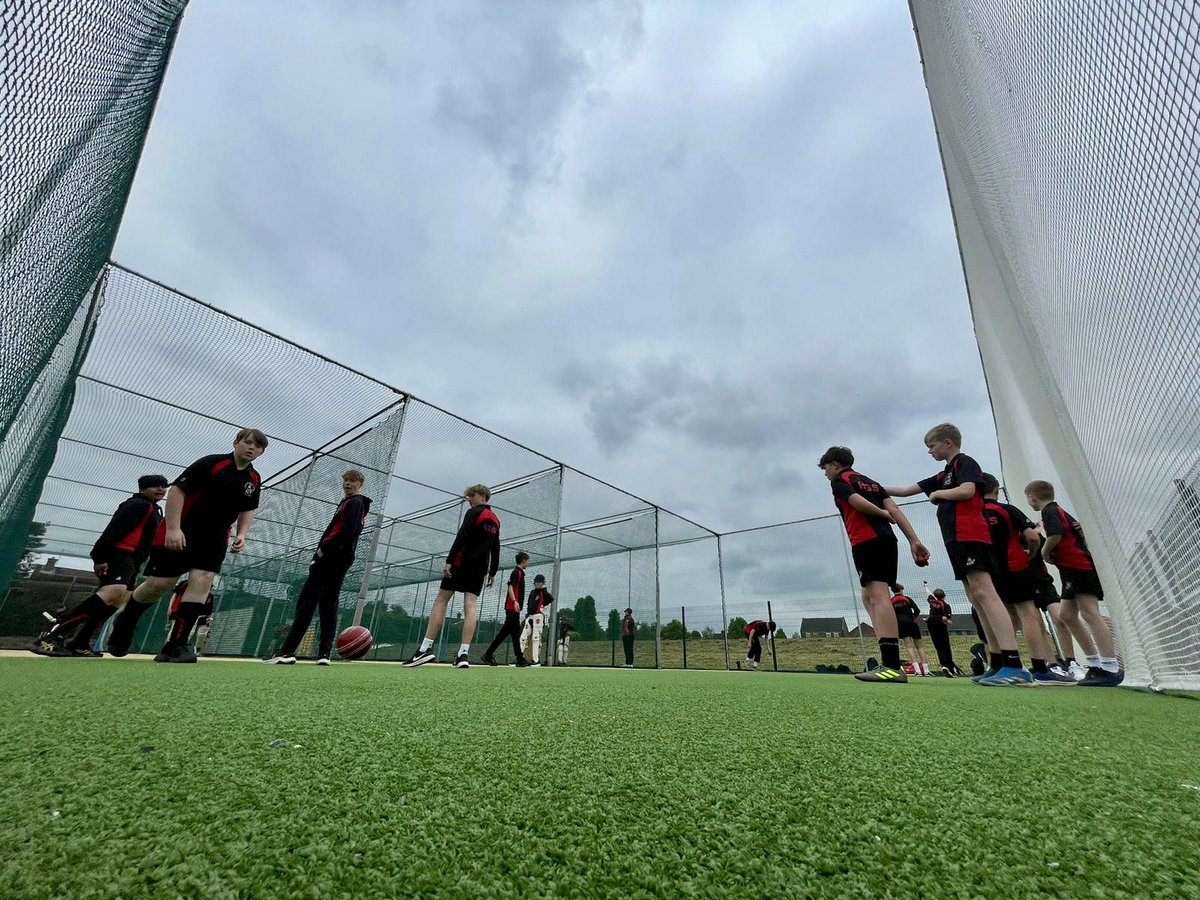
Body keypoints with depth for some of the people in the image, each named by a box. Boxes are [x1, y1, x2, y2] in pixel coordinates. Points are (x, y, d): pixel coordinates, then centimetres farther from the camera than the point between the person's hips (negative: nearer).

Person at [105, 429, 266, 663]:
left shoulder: (254, 479, 3)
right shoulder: (211, 463, -15)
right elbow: (176, 489, -17)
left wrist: (241, 535, 3)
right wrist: (172, 528, -24)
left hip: (215, 538, 5)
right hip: (180, 533, -4)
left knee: (202, 582, -11)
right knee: (159, 584, -2)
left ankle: (174, 646, -7)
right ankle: (124, 622, 31)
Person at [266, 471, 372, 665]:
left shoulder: (353, 503, -5)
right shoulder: (354, 503, 24)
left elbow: (346, 530, -20)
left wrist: (324, 547, -13)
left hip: (332, 555, -10)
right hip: (342, 558, 10)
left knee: (307, 601, -10)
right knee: (329, 604, 7)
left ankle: (287, 652, -13)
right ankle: (325, 653, 5)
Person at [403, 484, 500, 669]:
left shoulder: (474, 513, -4)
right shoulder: (495, 520, 18)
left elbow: (461, 537, -16)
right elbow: (496, 549, 19)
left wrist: (449, 561, -19)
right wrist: (492, 572, 22)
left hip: (462, 563, -6)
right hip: (480, 568, 6)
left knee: (441, 600, 0)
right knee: (471, 605, -2)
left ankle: (426, 649, -5)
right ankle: (463, 654, -9)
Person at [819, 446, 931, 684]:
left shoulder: (839, 480, 4)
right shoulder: (871, 482, 26)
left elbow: (859, 503, -14)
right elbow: (894, 509, 13)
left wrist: (882, 514, 5)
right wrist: (914, 541, 4)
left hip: (866, 541, -8)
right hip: (887, 539, 8)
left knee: (879, 596, -15)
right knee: (869, 597, 13)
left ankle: (892, 665, -22)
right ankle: (889, 660, 8)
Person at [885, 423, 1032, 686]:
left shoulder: (965, 462, 1)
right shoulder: (942, 476, 25)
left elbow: (966, 491, -17)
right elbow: (906, 491, 25)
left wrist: (937, 493, -2)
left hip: (970, 536, -9)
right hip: (957, 540, 9)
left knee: (984, 593, -18)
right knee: (976, 599, 5)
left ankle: (1014, 665, -24)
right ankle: (998, 664, 5)